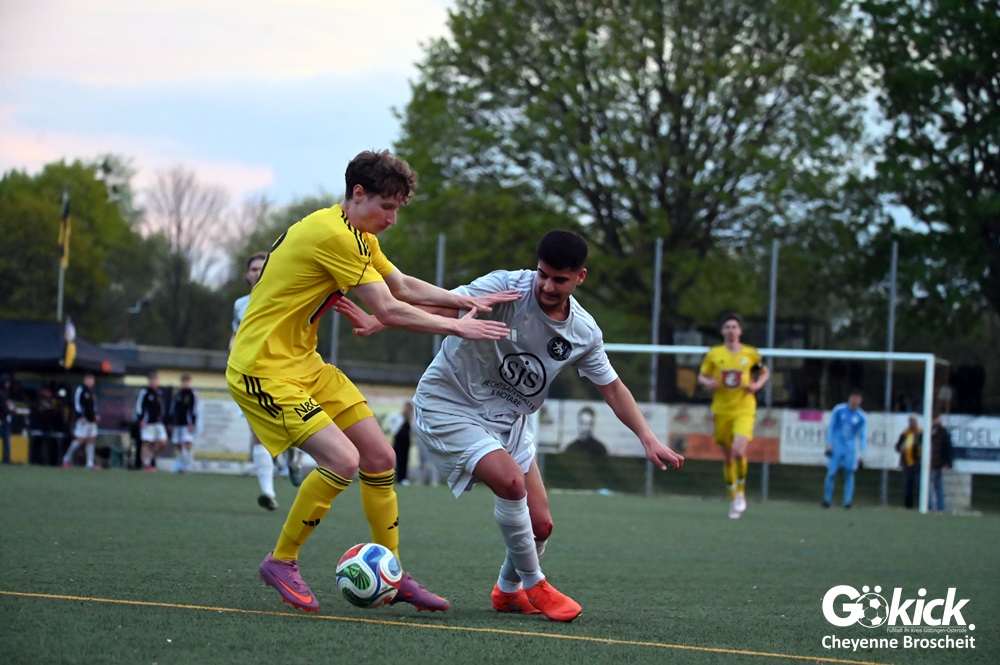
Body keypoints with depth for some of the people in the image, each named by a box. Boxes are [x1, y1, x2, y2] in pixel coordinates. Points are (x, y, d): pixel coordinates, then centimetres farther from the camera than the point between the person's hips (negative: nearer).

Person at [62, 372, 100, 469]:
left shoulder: (91, 391, 17)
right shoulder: (80, 389, -9)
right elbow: (77, 403, -14)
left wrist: (95, 415, 14)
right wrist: (82, 416, -20)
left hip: (92, 420, 9)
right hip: (83, 420, -9)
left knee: (91, 440, 5)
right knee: (79, 439, -9)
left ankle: (90, 463, 6)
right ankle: (67, 458, 4)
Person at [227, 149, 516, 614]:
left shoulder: (358, 237, 12)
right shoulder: (332, 235, -22)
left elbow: (403, 286, 19)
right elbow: (389, 311, -21)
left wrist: (468, 301, 6)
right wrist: (458, 327, -12)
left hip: (304, 364, 10)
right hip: (263, 371, -10)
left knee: (381, 459, 6)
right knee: (342, 460, -22)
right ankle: (281, 562, -4)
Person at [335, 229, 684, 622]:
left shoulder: (584, 334, -5)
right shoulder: (508, 288, -23)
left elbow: (612, 387, 9)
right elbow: (443, 305, -35)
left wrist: (648, 438, 0)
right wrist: (377, 321, -50)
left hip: (508, 420, 6)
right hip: (449, 406, -6)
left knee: (540, 525, 0)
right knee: (510, 480, -30)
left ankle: (508, 591, 32)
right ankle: (533, 586, -9)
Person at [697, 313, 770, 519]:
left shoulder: (750, 353, 1)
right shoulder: (714, 354, 2)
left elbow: (765, 372, 16)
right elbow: (702, 376, 11)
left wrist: (757, 385, -5)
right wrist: (708, 382, -12)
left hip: (744, 411, -2)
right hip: (722, 411, 2)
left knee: (739, 451, -22)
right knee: (727, 457, 7)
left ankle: (741, 492, -1)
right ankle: (733, 499, 21)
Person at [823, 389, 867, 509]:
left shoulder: (862, 417, -2)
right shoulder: (839, 410, -3)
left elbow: (863, 436, 3)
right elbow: (830, 428, 5)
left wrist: (861, 455, -3)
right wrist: (829, 445, 0)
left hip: (850, 449, 0)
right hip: (836, 447, 0)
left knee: (849, 474, -3)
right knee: (831, 473, -5)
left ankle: (848, 502, 3)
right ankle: (827, 500, 6)